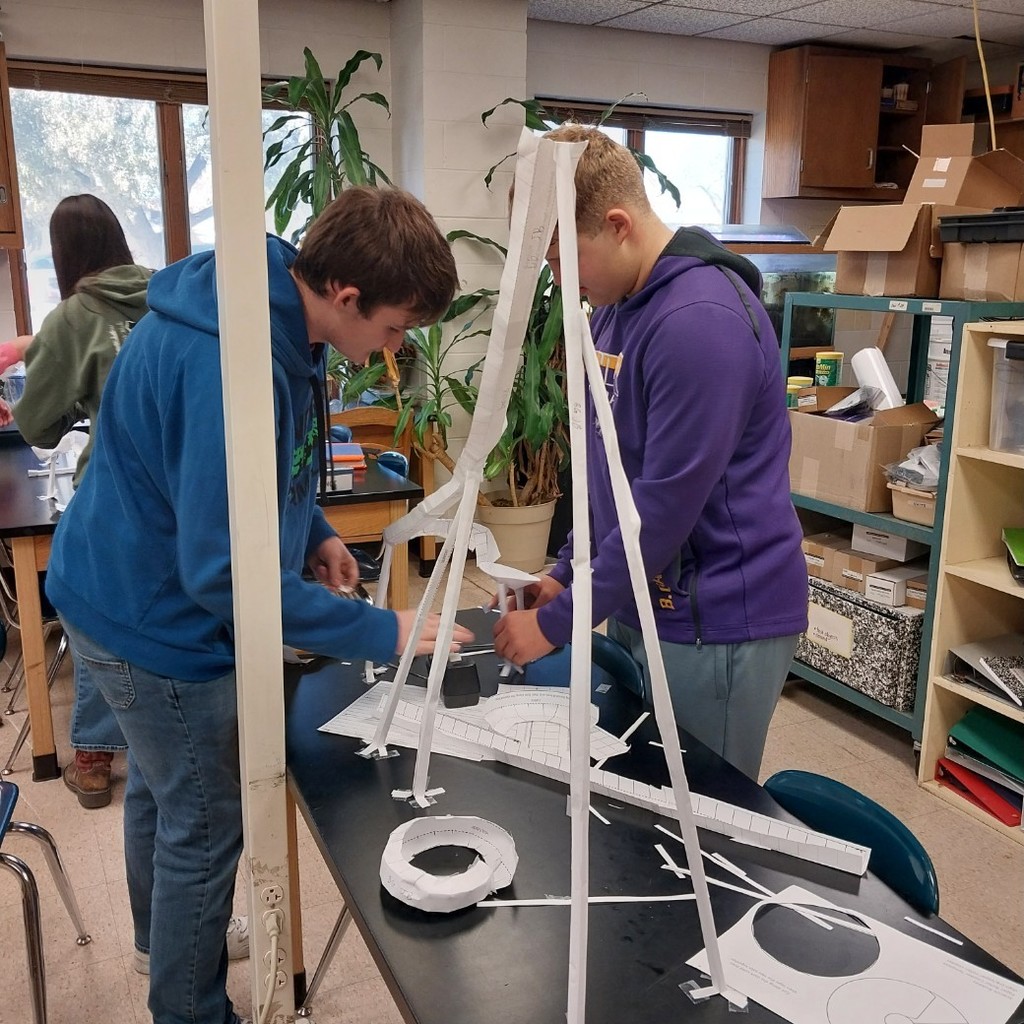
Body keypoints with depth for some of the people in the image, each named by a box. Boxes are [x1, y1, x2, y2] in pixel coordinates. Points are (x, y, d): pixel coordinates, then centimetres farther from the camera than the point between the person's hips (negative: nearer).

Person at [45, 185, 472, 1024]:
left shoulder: (273, 305, -4)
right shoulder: (234, 366, -35)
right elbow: (226, 572, -33)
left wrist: (314, 531, 1)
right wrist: (382, 633, -28)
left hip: (132, 595, 10)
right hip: (159, 623, -10)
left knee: (162, 788, 29)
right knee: (205, 829, 9)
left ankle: (163, 939, 55)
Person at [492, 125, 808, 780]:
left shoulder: (702, 319, -23)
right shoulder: (617, 306, 9)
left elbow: (665, 505, -24)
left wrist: (557, 622, -15)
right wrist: (567, 572, 12)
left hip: (717, 626, -9)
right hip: (641, 606, 9)